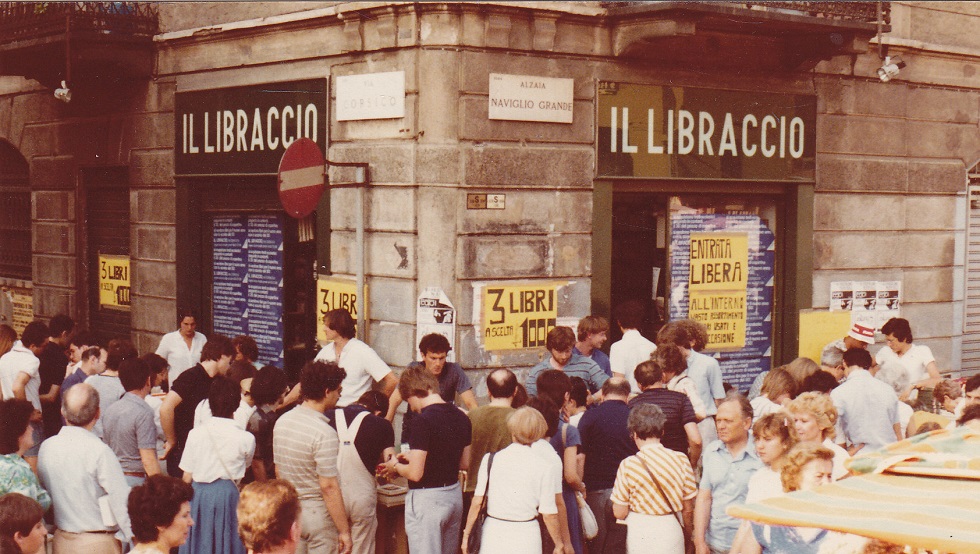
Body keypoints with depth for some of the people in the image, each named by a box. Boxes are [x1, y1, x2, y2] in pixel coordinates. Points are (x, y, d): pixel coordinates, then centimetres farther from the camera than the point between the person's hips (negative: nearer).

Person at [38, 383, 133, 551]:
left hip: (61, 542, 6)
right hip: (97, 544, -6)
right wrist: (136, 542, -8)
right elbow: (122, 501, -18)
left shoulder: (46, 447, -2)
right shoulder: (99, 452, -20)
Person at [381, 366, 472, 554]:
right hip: (454, 494, 8)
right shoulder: (461, 417, 5)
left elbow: (415, 473, -21)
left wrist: (395, 466, 1)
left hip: (427, 499, -8)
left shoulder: (423, 420, -19)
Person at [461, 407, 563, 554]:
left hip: (493, 534, 2)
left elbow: (477, 502, -1)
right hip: (526, 537, -2)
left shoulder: (490, 459, -2)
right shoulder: (544, 467, -6)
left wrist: (467, 533, 10)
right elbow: (548, 514, -5)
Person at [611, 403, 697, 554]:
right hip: (671, 529, 1)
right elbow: (688, 508, 1)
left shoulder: (628, 465, -11)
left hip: (640, 533, -1)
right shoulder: (681, 460, -5)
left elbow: (619, 513, -8)